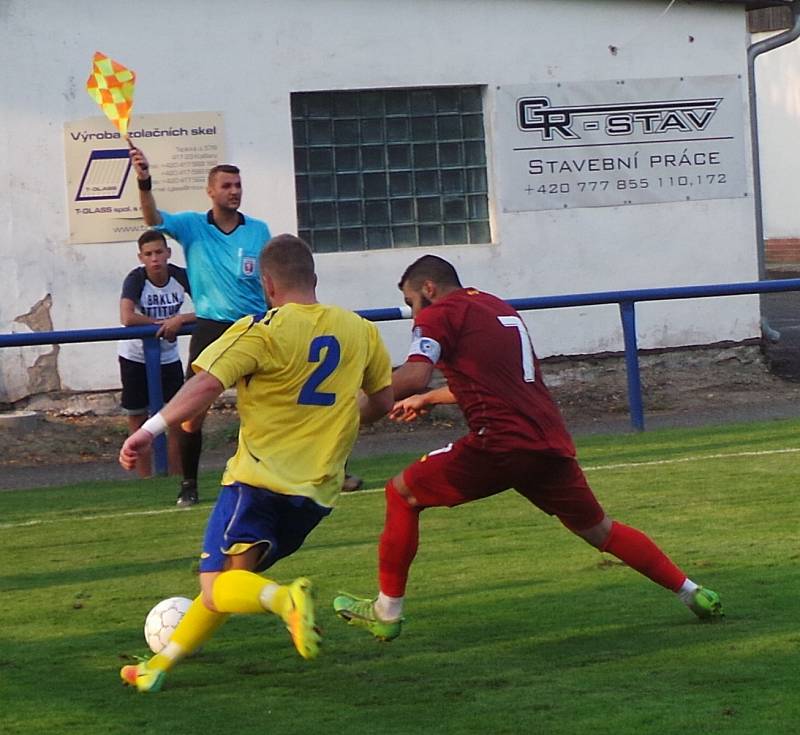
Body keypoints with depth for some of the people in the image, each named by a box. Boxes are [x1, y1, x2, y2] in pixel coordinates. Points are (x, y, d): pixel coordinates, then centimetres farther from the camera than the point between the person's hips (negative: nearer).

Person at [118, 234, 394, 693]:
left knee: (219, 584, -5)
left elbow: (208, 383, -19)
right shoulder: (361, 331, 7)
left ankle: (287, 599, -34)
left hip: (260, 478, -6)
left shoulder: (262, 331, -9)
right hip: (320, 491, 6)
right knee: (231, 578, 18)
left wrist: (151, 430, -19)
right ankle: (161, 664, 19)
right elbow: (383, 401, 17)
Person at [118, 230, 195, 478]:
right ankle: (145, 481, 11)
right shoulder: (136, 279, -21)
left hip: (168, 357, 2)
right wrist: (163, 323, -25)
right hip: (135, 357, -2)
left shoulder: (181, 277, -14)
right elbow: (127, 318, -35)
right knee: (137, 419, 3)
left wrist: (179, 320, -33)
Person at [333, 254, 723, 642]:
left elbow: (413, 376, -14)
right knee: (599, 530, 21)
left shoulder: (439, 314, 2)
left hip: (501, 443, -7)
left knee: (402, 493, 8)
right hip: (551, 442, 7)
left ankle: (386, 612, 7)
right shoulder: (500, 308, 27)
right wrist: (428, 399, 45)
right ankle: (692, 592, 19)